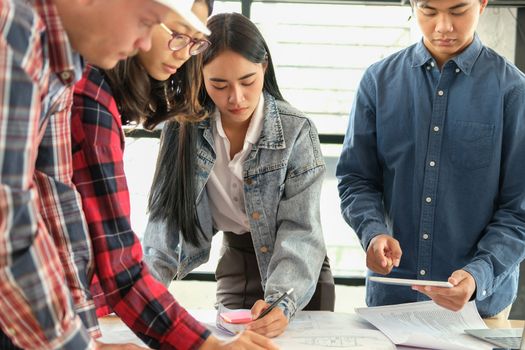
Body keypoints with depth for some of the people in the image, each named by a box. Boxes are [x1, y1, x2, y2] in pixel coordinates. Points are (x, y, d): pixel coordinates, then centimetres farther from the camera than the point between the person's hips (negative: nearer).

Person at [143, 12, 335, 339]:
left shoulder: (296, 130, -21)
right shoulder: (184, 128, -12)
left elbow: (300, 228, -24)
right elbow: (168, 214, -12)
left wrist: (282, 301, -41)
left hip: (297, 276, -2)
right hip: (236, 266, 2)